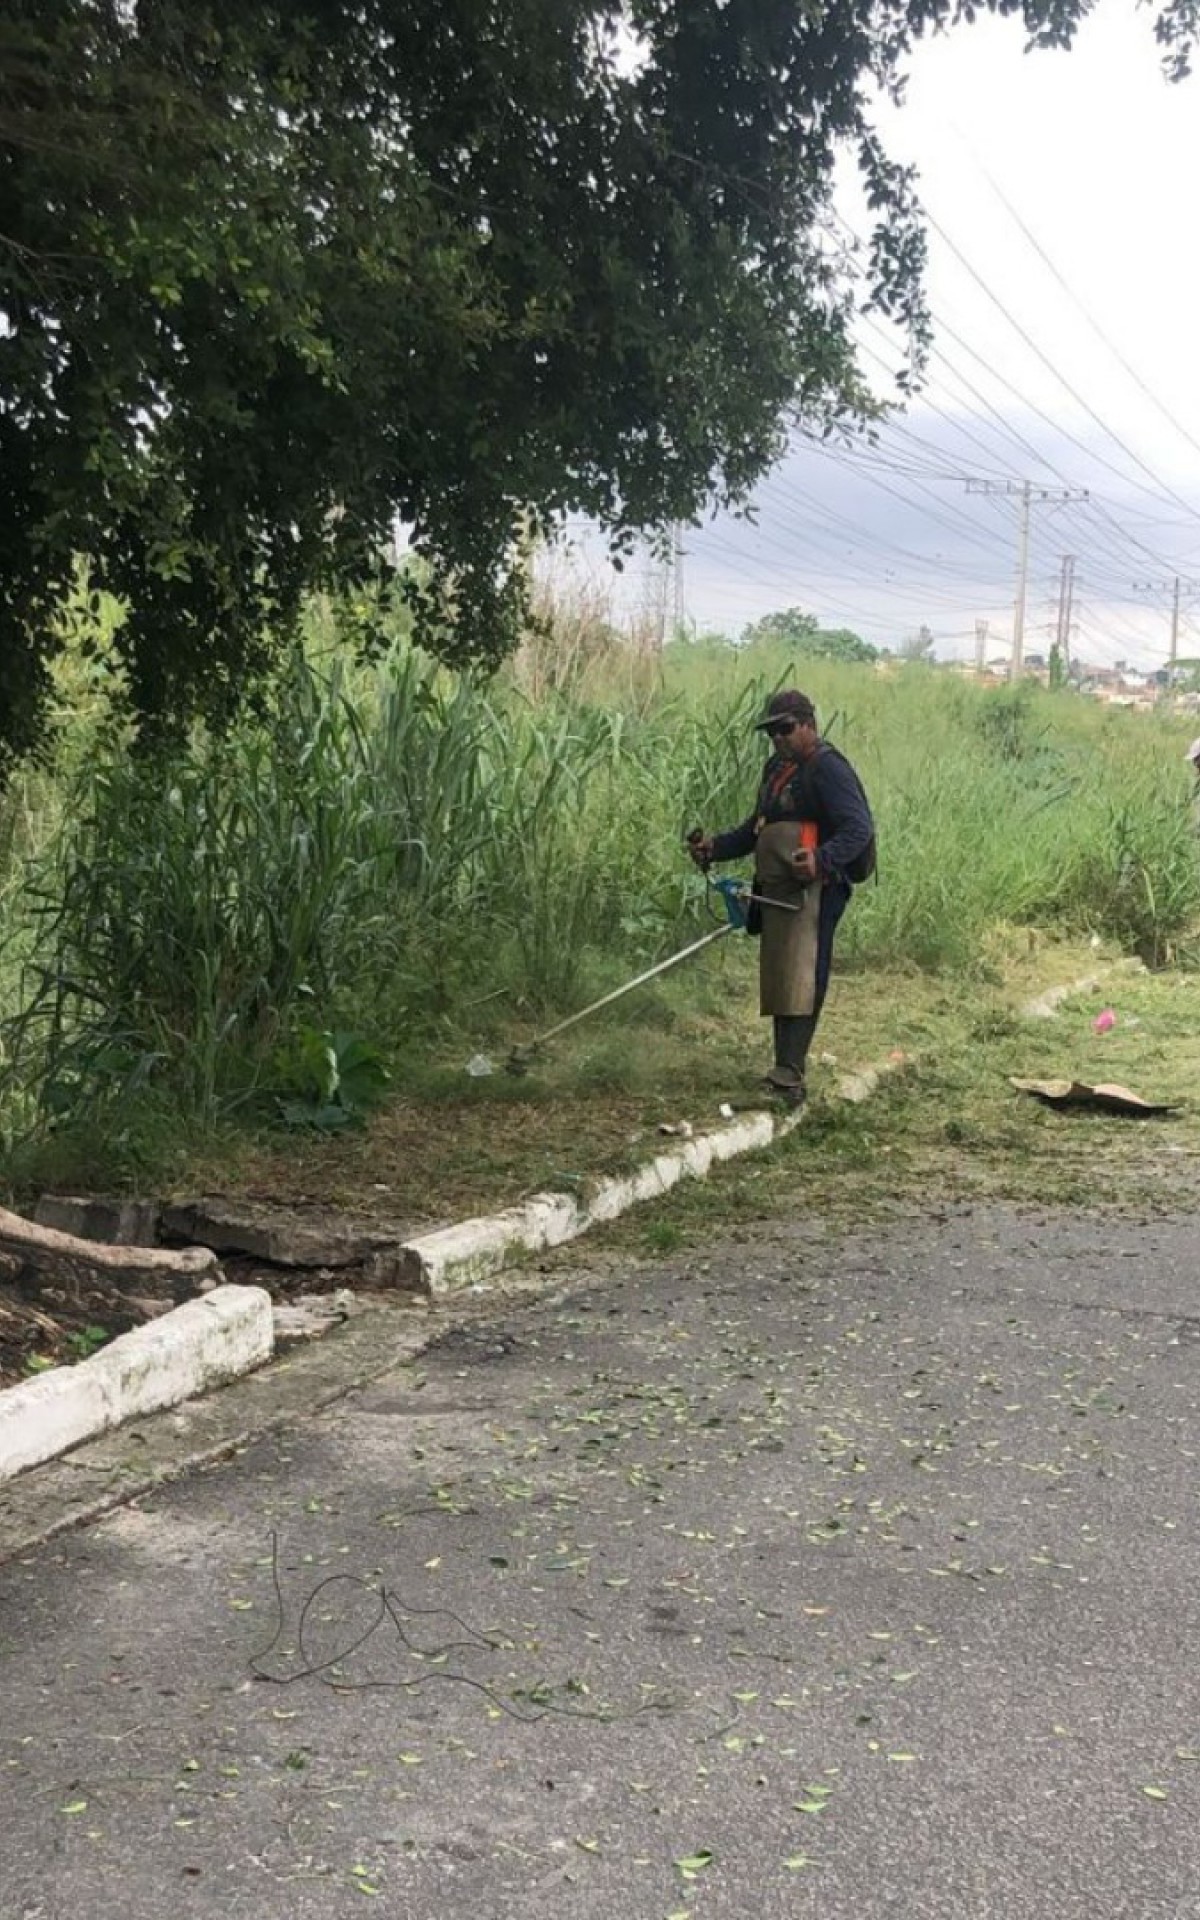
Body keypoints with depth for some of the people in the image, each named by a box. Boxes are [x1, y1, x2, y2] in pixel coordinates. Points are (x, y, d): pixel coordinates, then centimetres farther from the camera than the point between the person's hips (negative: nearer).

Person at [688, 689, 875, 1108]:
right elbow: (757, 828, 29)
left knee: (799, 982, -15)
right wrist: (717, 846, 13)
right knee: (776, 980, 11)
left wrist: (821, 859, -35)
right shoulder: (777, 767, 20)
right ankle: (786, 1070, 20)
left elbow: (859, 829, -18)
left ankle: (789, 1078, -19)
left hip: (814, 892, -9)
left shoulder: (827, 768, -9)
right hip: (776, 891, 9)